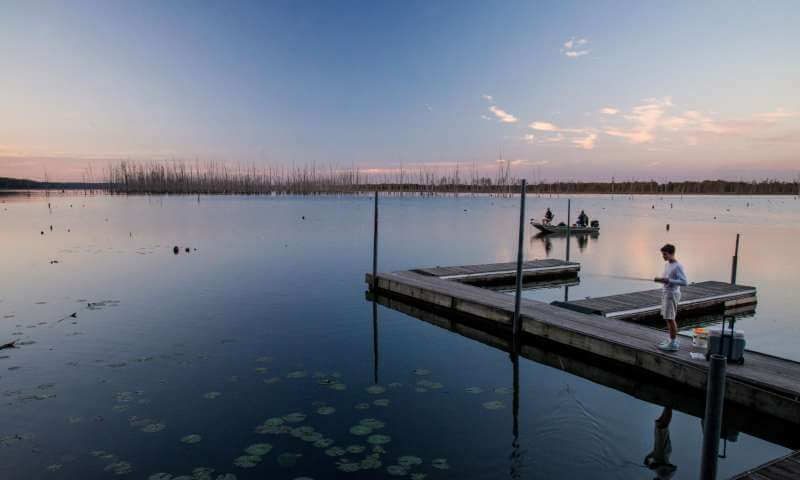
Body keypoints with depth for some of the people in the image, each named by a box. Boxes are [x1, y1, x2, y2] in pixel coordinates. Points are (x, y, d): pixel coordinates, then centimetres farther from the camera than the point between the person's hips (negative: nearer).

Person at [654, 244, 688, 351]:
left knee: (670, 318, -5)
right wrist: (659, 280, 2)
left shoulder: (678, 266, -16)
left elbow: (685, 282, -22)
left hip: (672, 294, -9)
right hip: (665, 293, 9)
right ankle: (672, 340, 24)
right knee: (667, 317, 14)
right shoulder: (667, 265, 10)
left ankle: (673, 343, 1)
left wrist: (669, 280, -24)